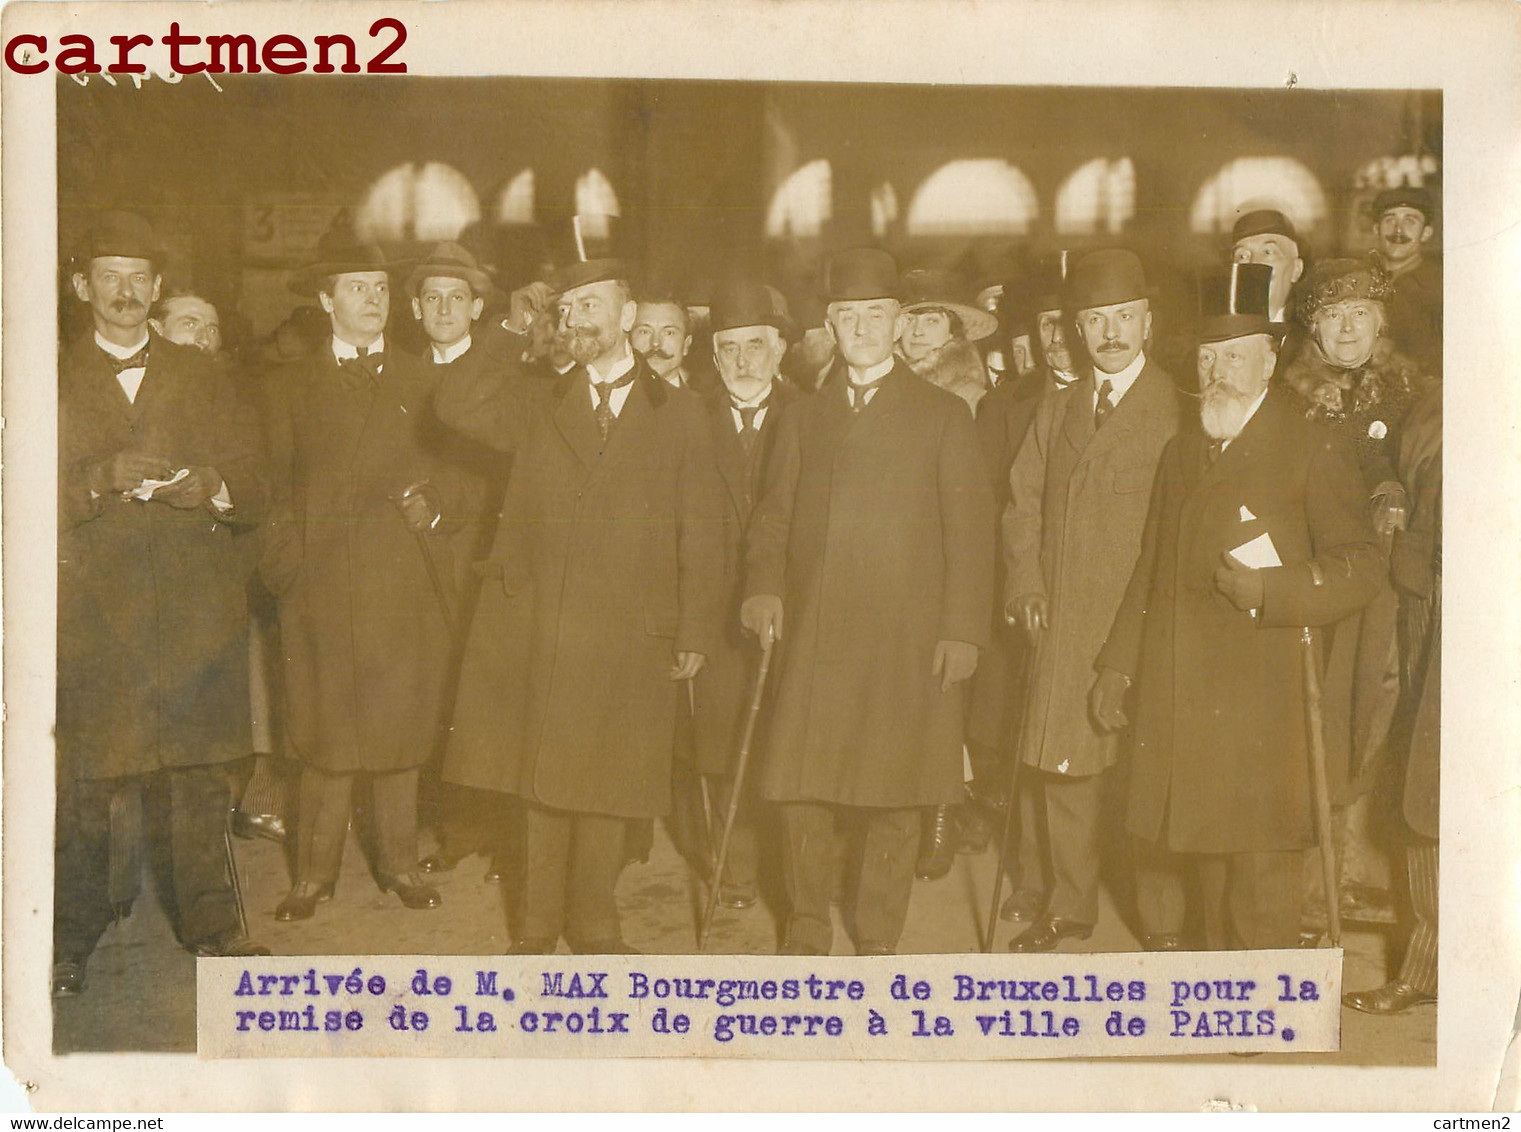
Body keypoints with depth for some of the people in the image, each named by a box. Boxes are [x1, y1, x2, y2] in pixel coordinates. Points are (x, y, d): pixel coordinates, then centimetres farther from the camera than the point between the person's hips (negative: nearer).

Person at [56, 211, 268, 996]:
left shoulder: (199, 379, 15)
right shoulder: (54, 382, 9)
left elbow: (254, 491, 11)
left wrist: (209, 487, -11)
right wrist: (102, 480, -17)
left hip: (196, 610, 2)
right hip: (93, 612, -1)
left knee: (203, 776, 2)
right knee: (82, 783, -1)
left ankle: (211, 923, 14)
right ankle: (74, 937, 12)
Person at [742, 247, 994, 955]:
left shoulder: (943, 417, 7)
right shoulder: (803, 418, 16)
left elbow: (970, 528, 2)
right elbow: (773, 514, 14)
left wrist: (963, 630, -7)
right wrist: (764, 585, -5)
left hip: (904, 644, -2)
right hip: (811, 637, 2)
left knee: (892, 800, 2)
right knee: (800, 792, 1)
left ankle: (878, 942, 19)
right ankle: (806, 933, 19)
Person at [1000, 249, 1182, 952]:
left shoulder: (1176, 410, -3)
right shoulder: (1056, 411, 16)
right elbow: (1022, 503, 18)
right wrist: (1025, 585, 4)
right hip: (1062, 620, 5)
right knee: (1060, 762, 8)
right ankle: (1070, 907, 22)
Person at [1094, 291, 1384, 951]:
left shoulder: (1314, 452, -1)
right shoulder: (1183, 453, 18)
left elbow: (1355, 572, -5)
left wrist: (1268, 590, -20)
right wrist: (1117, 666, 16)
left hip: (1261, 703, -5)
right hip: (1173, 698, 6)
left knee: (1259, 865, -2)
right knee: (1164, 848, 7)